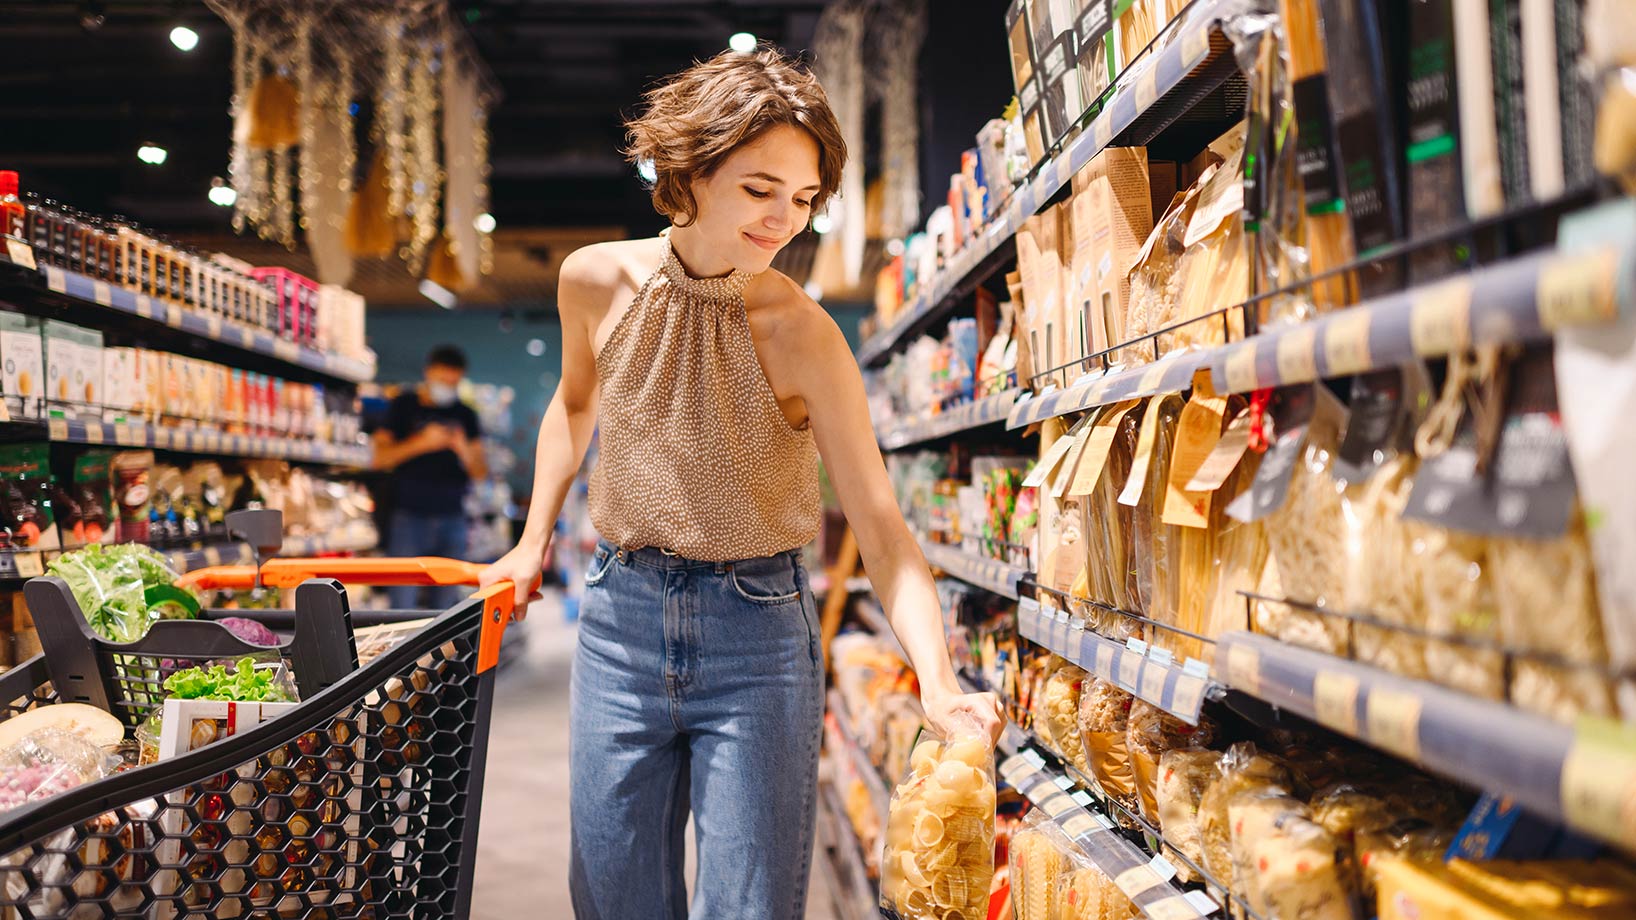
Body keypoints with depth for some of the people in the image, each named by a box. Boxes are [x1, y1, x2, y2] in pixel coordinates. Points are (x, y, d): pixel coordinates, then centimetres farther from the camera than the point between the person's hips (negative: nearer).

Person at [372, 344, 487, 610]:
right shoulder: (404, 406, 5)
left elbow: (480, 473, 10)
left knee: (446, 603, 3)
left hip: (452, 518, 3)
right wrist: (420, 443, -15)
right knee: (403, 599, -8)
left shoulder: (465, 414, 13)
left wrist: (465, 451, -11)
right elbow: (380, 458, -2)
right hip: (410, 516, -3)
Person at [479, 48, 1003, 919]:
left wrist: (938, 684, -33)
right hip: (620, 620, 3)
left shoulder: (801, 333, -16)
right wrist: (533, 540, 15)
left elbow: (881, 528, -20)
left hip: (758, 633, -3)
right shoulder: (597, 282, -5)